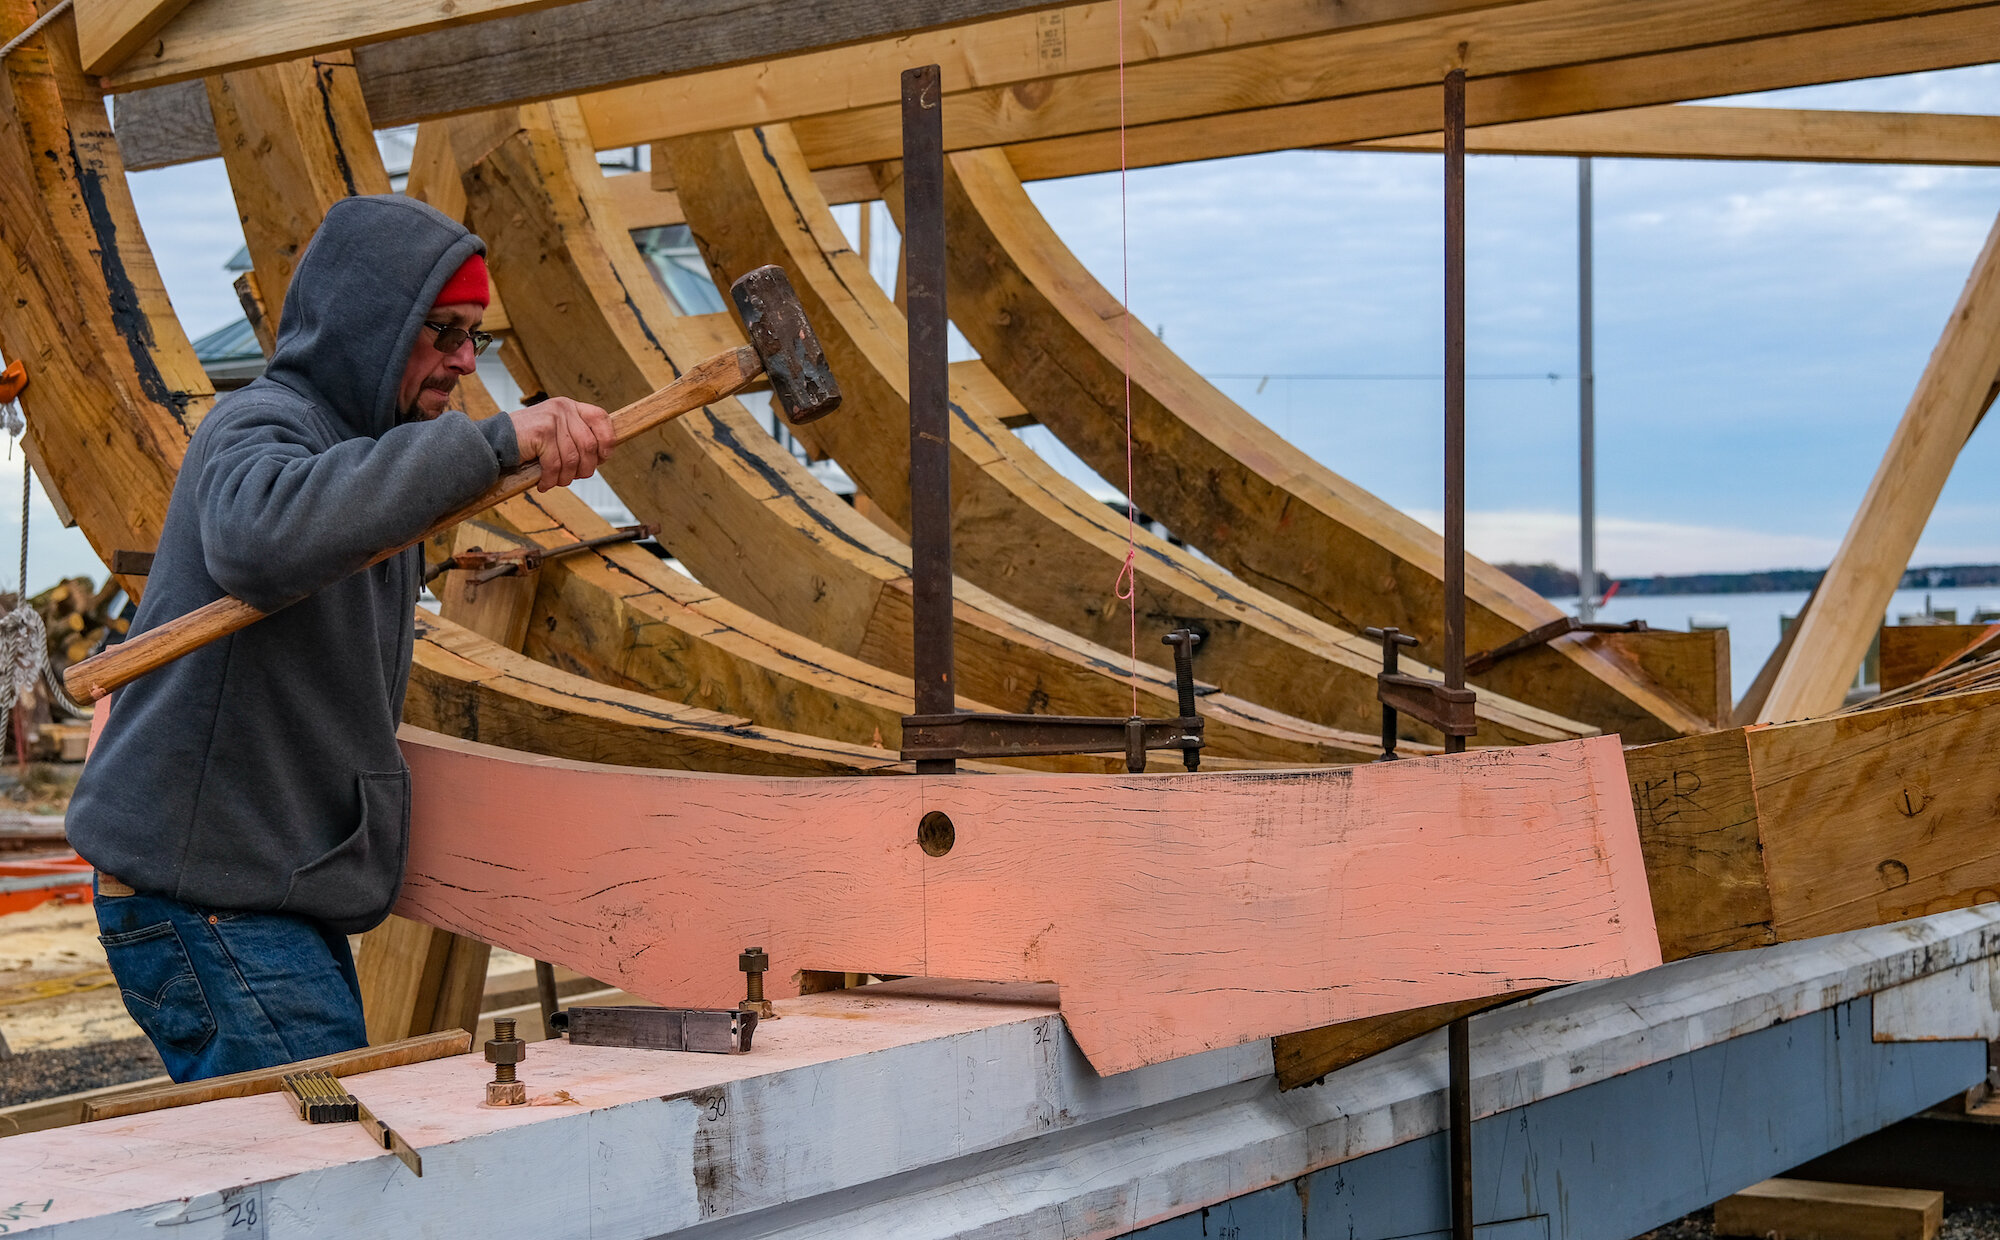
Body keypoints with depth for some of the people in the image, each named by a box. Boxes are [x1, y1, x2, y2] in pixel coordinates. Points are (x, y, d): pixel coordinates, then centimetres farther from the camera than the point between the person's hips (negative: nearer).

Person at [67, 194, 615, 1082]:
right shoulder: (261, 429, -14)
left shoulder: (351, 446, 19)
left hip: (280, 898, 10)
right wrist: (489, 443, -42)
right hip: (204, 901, -10)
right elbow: (258, 538, -42)